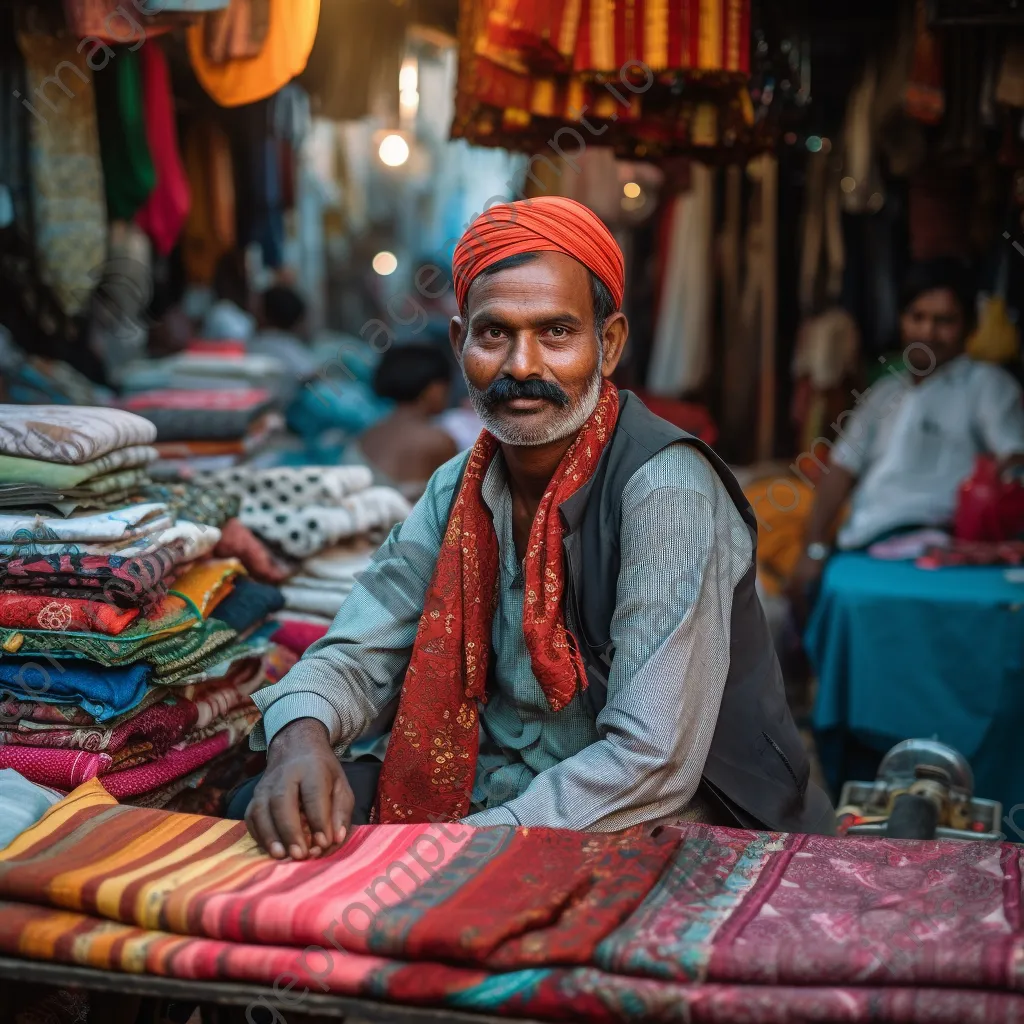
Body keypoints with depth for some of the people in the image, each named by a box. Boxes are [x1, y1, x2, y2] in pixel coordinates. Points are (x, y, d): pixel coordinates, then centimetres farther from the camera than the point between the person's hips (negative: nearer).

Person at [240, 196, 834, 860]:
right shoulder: (460, 489, 3)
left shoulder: (665, 487, -21)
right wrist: (302, 736, -22)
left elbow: (653, 763, -26)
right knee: (277, 804, -11)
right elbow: (360, 656, 2)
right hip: (500, 815, 6)